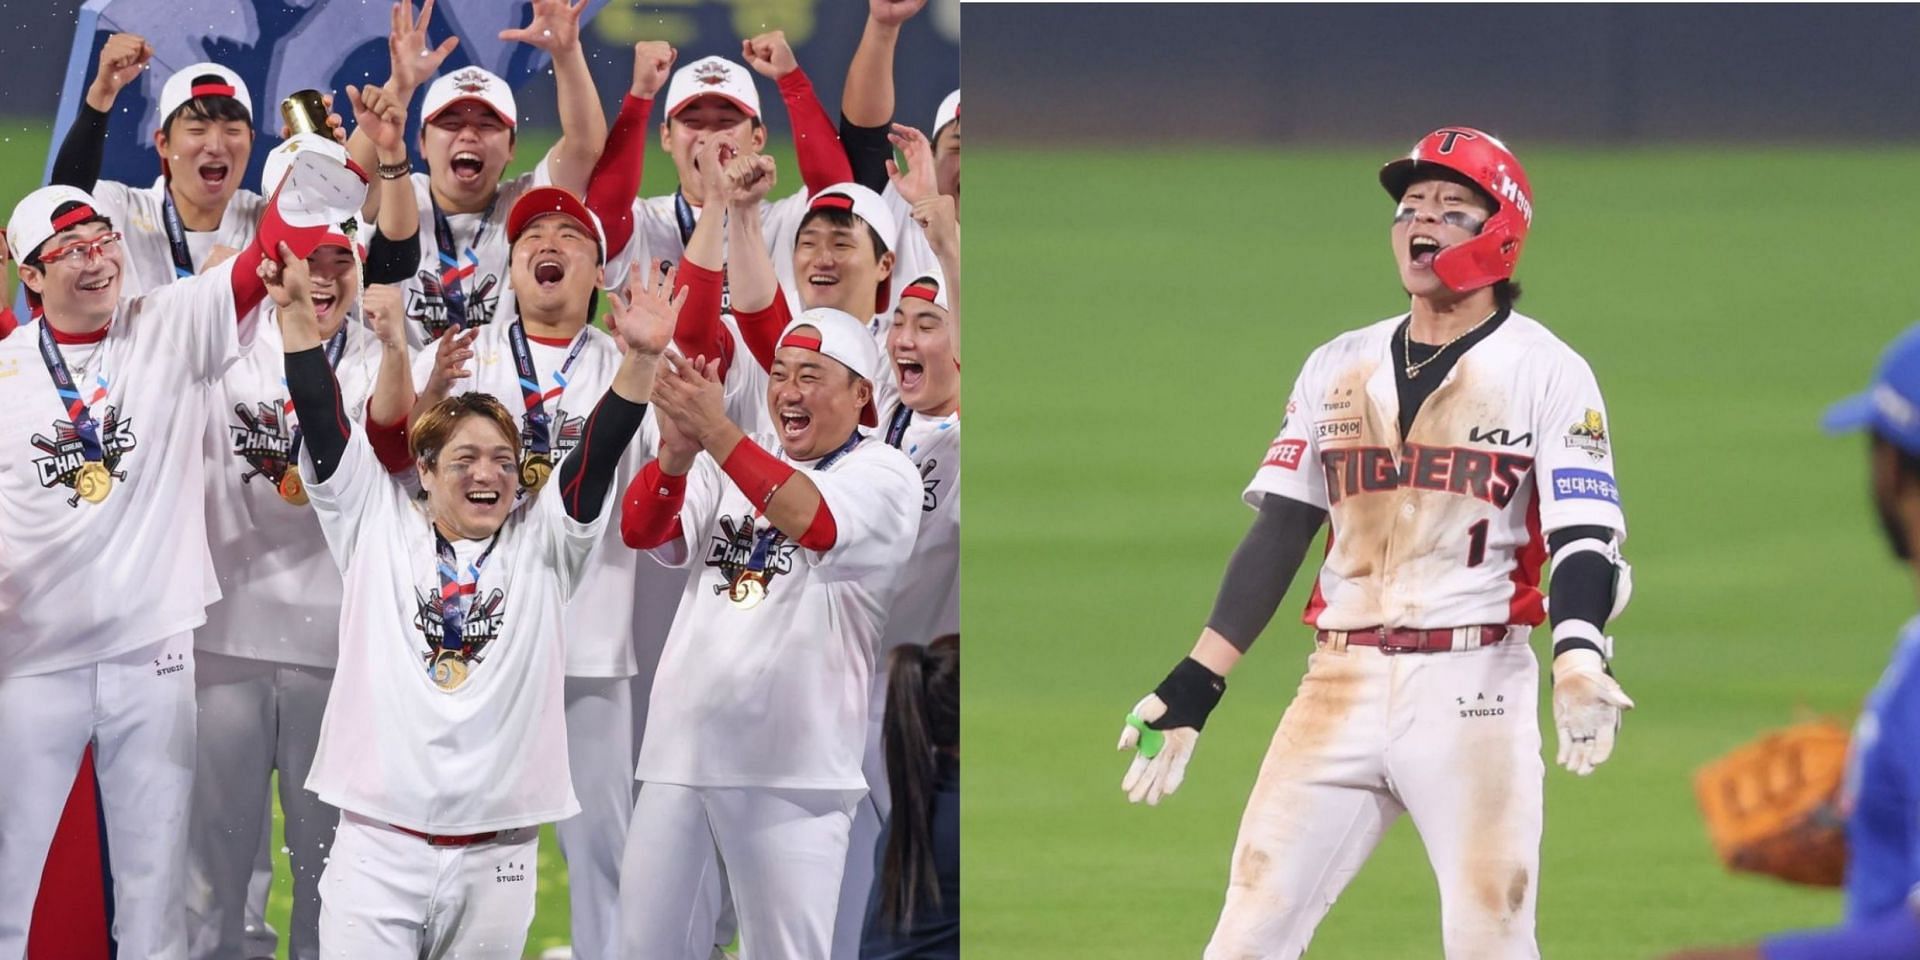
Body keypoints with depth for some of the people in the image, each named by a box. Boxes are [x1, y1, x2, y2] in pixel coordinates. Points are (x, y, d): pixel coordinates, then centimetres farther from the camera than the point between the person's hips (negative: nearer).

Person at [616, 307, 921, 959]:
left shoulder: (884, 474, 1)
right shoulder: (730, 465, 16)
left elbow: (819, 525, -21)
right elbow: (641, 531, 1)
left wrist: (717, 431, -29)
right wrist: (677, 451, -21)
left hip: (791, 772, -5)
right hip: (682, 757, 5)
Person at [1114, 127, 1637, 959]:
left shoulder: (1544, 372, 1)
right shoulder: (1338, 367, 14)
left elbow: (1584, 539, -8)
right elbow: (1279, 531, 13)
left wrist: (1578, 659, -28)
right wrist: (1194, 685, 4)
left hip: (1473, 689, -4)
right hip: (1340, 686, 4)